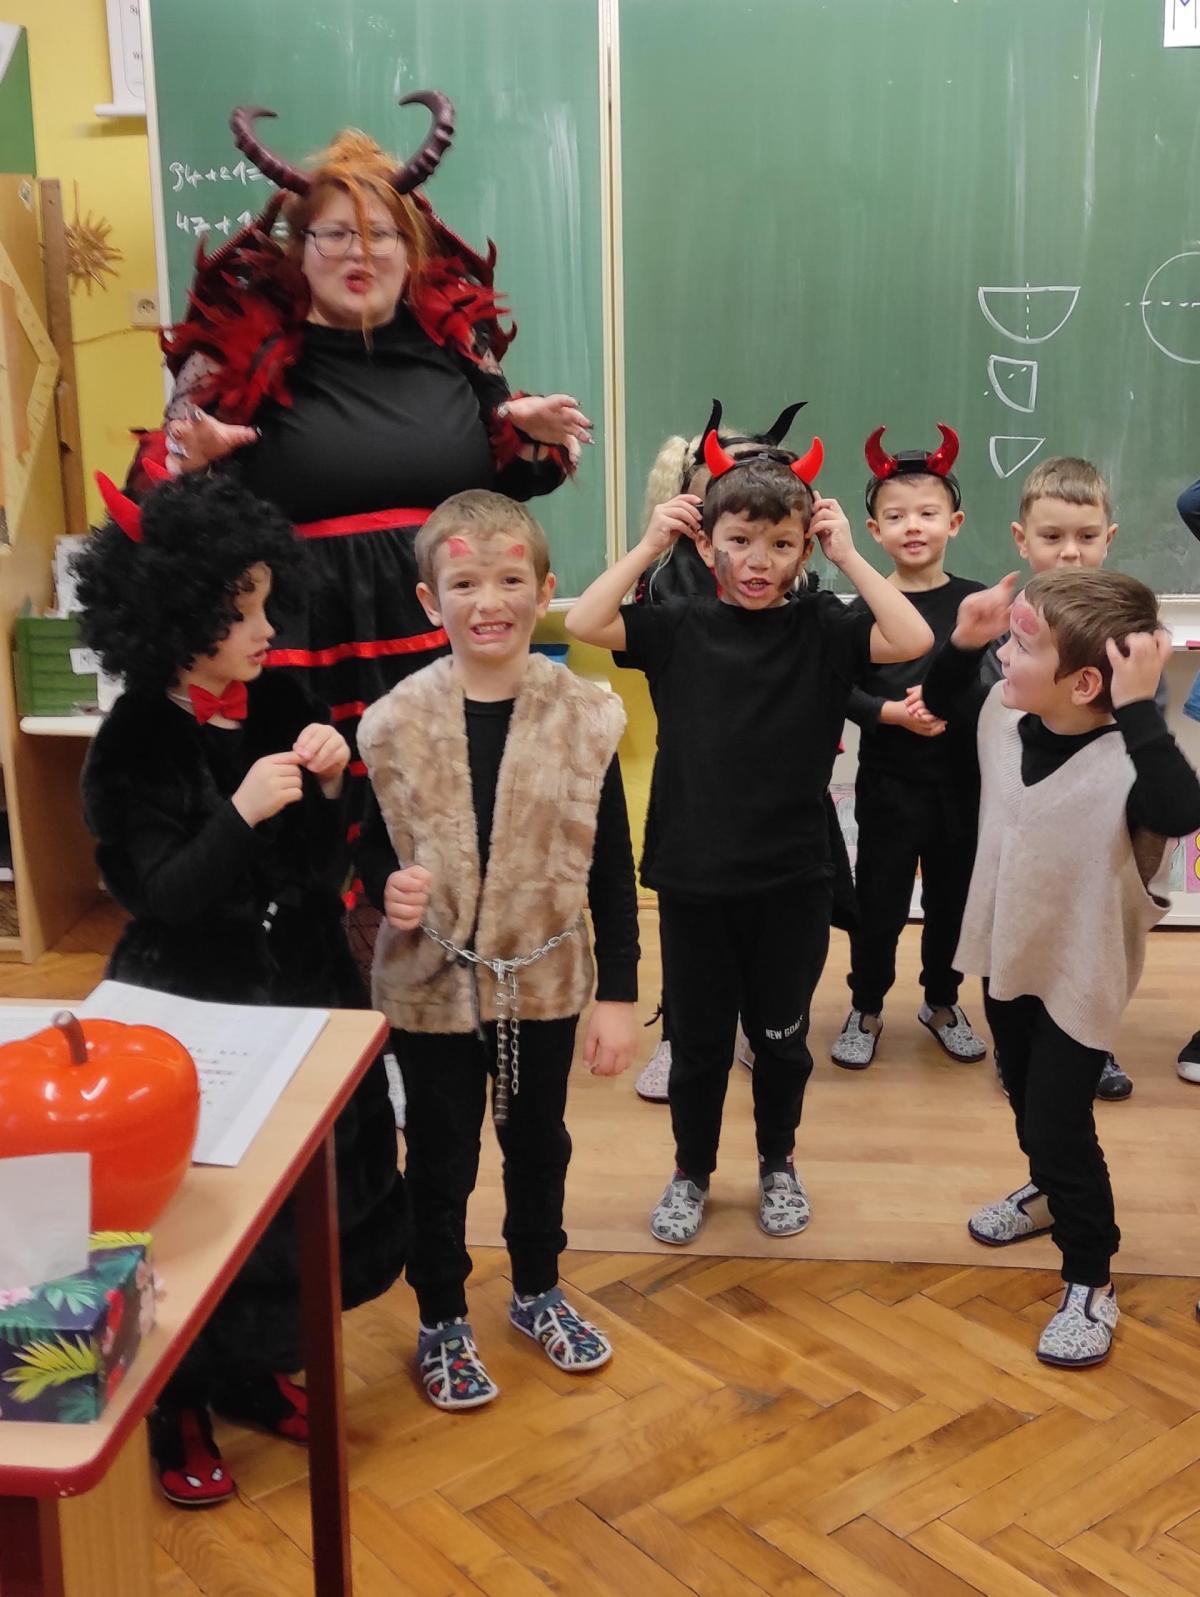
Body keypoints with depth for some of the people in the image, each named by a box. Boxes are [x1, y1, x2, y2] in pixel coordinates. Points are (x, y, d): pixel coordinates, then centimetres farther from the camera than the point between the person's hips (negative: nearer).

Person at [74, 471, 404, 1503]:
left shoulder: (282, 704, -2)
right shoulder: (132, 749, -15)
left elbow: (330, 856, 4)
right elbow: (160, 897, -20)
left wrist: (328, 787, -16)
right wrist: (242, 813, -32)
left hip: (304, 989, 5)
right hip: (193, 1012, -5)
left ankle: (254, 1371, 37)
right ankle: (177, 1411, 28)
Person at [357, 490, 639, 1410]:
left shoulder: (583, 717, -9)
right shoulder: (397, 722, -10)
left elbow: (612, 868, -4)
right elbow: (371, 844, 2)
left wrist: (619, 995, -4)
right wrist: (387, 887, -21)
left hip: (545, 981, 1)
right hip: (432, 984, -1)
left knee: (538, 1143, 21)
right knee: (441, 1159, 14)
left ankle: (538, 1291, 45)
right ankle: (442, 1320, 36)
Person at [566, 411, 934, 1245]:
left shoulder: (820, 630, -4)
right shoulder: (678, 627, -3)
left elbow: (914, 640, -19)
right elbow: (582, 623, -15)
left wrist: (849, 555, -15)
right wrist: (649, 545, -12)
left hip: (793, 878, 0)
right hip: (692, 875, 0)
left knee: (782, 1035, 17)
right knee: (698, 1039, 14)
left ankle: (779, 1164, 39)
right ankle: (692, 1173, 35)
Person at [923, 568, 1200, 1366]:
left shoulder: (1126, 759, -33)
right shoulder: (1004, 713, -11)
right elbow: (942, 699, 10)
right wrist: (963, 639, -9)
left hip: (1078, 972, -7)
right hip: (1006, 951, 7)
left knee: (1060, 1124, 2)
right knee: (1025, 1100, 27)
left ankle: (1092, 1282, 22)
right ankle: (1052, 1193, 55)